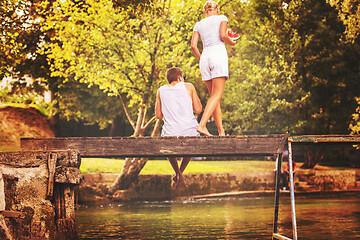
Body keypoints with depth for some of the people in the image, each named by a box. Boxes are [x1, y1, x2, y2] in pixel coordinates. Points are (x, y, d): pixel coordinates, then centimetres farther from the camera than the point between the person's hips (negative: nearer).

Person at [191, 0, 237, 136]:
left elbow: (193, 46, 9)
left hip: (205, 58, 5)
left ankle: (221, 131, 1)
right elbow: (223, 35, -6)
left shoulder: (199, 24, 20)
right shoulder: (221, 18, 11)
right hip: (219, 55, -4)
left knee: (214, 96, 7)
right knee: (217, 95, -10)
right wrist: (232, 42, 14)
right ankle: (202, 125, -29)